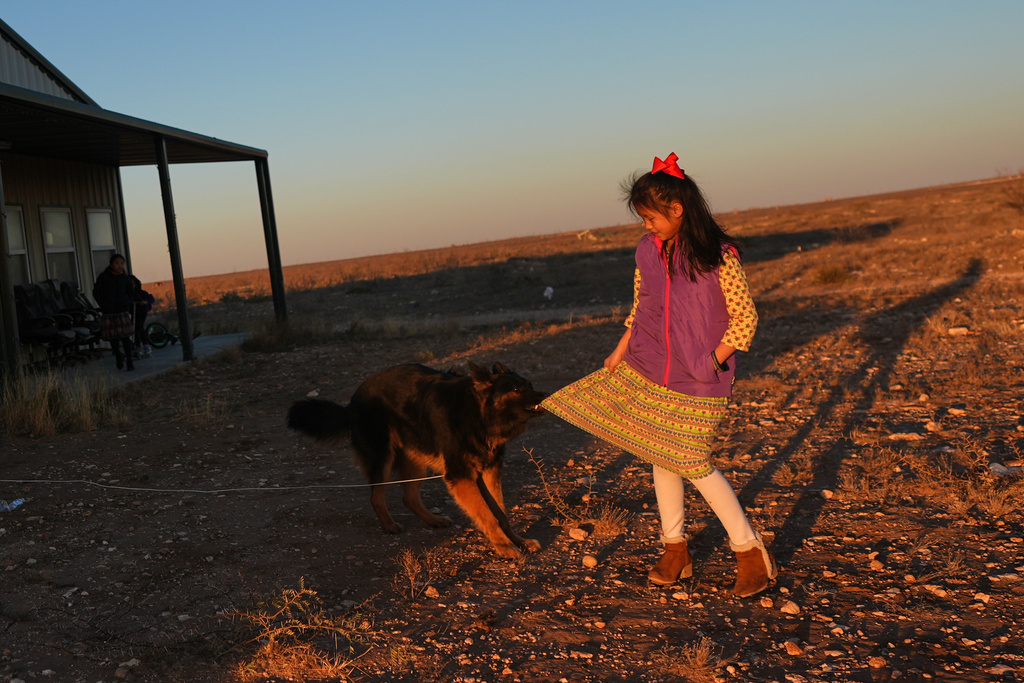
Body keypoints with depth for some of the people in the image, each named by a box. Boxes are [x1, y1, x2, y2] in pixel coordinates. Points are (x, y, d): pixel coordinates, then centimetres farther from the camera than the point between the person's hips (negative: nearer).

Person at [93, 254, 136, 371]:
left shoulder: (125, 278, 7)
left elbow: (131, 293, 21)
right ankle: (118, 359, 16)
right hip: (109, 313, -1)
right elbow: (96, 292, 6)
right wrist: (103, 305, -2)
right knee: (113, 337, 2)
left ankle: (129, 361, -1)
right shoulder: (104, 277, 0)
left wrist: (129, 303, 6)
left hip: (123, 311, 1)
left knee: (125, 337, -5)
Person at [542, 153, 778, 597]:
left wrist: (711, 361, -14)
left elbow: (745, 318, -9)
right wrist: (620, 352, 5)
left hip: (699, 381, -6)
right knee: (662, 459, 11)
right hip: (648, 373, 6)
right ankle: (674, 549, 26)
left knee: (693, 464, -5)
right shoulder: (648, 251, 2)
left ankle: (751, 552, 10)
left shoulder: (719, 256, -15)